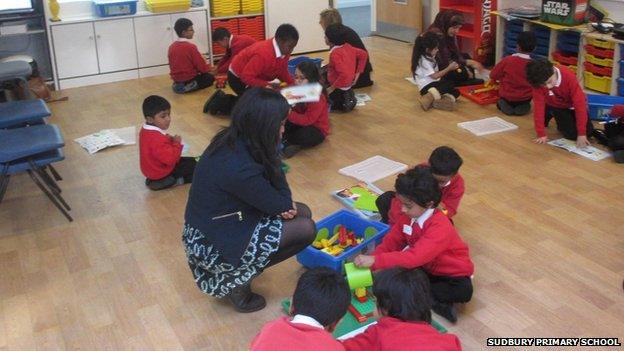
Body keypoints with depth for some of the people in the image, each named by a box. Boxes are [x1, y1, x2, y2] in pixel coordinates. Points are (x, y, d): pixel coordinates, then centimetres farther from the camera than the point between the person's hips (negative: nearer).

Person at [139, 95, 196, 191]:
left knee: (186, 161, 25)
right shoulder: (157, 139, -33)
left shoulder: (145, 131, -1)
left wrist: (169, 139, -3)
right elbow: (170, 159, -35)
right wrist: (177, 143, -21)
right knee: (193, 163, -4)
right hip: (160, 175, -10)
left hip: (151, 169, 10)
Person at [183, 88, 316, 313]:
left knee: (301, 212, 9)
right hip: (214, 246, -9)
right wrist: (287, 204, 4)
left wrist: (285, 203, -13)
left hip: (211, 226, 9)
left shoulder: (234, 140, -6)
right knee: (306, 228, -9)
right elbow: (274, 204, -18)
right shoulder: (238, 168, -33)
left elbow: (274, 172, 5)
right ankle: (238, 282, 0)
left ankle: (239, 269, 11)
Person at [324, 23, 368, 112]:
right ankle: (348, 98, 17)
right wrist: (357, 73, 12)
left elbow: (344, 74, -36)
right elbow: (363, 54, 10)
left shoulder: (335, 54, -26)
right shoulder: (347, 47, 0)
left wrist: (332, 88, -27)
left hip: (339, 88, -9)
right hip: (349, 84, 9)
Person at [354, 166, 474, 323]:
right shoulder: (408, 217, -9)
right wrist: (368, 264, -21)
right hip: (426, 269, 6)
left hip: (453, 273, -6)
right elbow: (389, 243, -5)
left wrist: (375, 260, -46)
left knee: (463, 291, -36)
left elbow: (415, 257, -42)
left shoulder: (440, 227, -32)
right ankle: (438, 302, -16)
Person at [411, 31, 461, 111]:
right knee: (449, 83, -26)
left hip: (434, 85, 9)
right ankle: (430, 97, -43)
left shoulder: (429, 57, 15)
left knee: (455, 92, -3)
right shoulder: (424, 61, -14)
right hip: (427, 87, -9)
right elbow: (435, 76, -17)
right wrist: (449, 68, -12)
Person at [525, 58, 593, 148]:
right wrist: (541, 135, -28)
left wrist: (582, 134, -35)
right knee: (572, 134, -17)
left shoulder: (569, 76, -35)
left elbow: (580, 104, -34)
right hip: (555, 106, 0)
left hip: (572, 105, 0)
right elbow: (539, 107, -27)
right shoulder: (538, 83, -31)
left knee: (588, 131, -10)